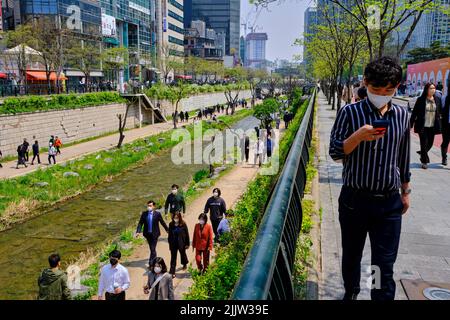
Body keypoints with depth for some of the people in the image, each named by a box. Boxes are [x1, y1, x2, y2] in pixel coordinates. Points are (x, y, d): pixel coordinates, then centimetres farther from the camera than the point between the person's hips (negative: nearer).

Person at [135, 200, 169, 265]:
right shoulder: (144, 214, -4)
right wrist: (138, 232, -18)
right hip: (147, 233, 3)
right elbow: (140, 223, -6)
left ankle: (151, 262, -3)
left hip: (154, 234, -3)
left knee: (153, 248, -8)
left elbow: (162, 222, 0)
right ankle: (154, 258, 41)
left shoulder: (157, 214, -10)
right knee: (151, 248, 20)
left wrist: (167, 230, 7)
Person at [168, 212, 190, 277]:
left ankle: (185, 264, 52)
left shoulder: (183, 224, -13)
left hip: (181, 243, -1)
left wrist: (187, 244, -6)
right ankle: (172, 272, 3)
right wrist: (170, 243, 7)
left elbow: (187, 234, -8)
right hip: (173, 244, 1)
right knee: (173, 258, 1)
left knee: (183, 254, 22)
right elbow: (170, 235, 4)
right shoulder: (171, 225, -5)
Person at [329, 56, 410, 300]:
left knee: (384, 266, 4)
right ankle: (351, 292, 45)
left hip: (389, 202, 1)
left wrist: (405, 191, 17)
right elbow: (335, 152, -8)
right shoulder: (350, 112, -7)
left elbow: (403, 157, 13)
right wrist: (359, 136, -25)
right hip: (355, 198, -1)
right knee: (352, 255, 19)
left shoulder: (402, 115, 4)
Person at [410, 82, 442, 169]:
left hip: (432, 126, 4)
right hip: (422, 126, -4)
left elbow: (440, 111, 12)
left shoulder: (437, 99, 4)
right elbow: (414, 113, -4)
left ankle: (422, 153, 40)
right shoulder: (421, 100, -6)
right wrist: (411, 124, -5)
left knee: (430, 143, 12)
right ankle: (424, 161, 13)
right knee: (424, 144, 0)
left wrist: (438, 124, 6)